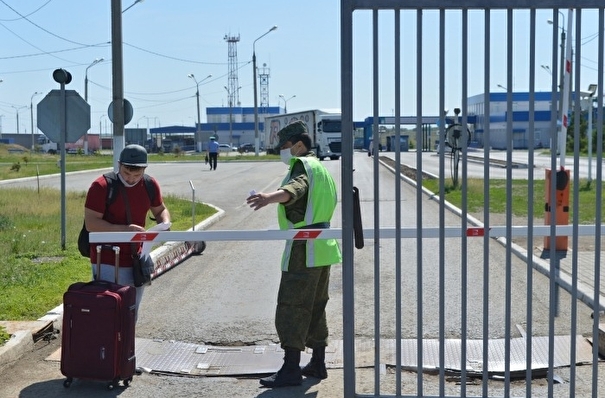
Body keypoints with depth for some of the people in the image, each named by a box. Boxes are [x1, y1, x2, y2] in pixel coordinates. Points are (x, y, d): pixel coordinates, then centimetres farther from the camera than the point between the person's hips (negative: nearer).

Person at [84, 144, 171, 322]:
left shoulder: (150, 185, 2)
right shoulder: (101, 186, -14)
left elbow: (160, 210, 18)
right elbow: (91, 223, -18)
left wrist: (165, 224, -6)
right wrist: (123, 229, -30)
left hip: (136, 260, 6)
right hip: (108, 263, -5)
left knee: (131, 315, 17)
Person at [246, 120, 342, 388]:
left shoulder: (302, 165, -10)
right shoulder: (319, 167, 20)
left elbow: (295, 188, -33)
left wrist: (269, 198, -51)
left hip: (304, 248, -10)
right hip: (322, 245, 10)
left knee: (291, 307, -7)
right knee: (315, 306, 16)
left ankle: (291, 369, -7)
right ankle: (318, 363, 23)